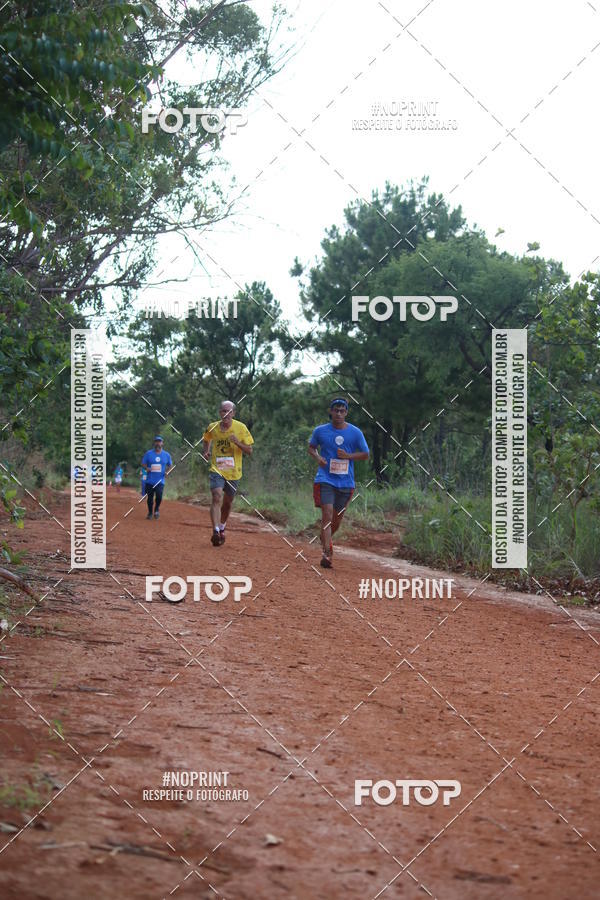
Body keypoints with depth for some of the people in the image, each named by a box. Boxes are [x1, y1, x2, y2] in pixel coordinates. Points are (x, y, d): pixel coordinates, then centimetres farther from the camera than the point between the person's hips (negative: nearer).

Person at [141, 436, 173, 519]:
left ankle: (156, 509, 8)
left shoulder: (166, 455, 6)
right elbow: (143, 463, 8)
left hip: (160, 481, -1)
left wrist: (167, 471, -2)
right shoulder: (148, 453, 3)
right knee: (150, 497, 5)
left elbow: (170, 465, 18)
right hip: (150, 480, 1)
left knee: (159, 496, -19)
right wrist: (146, 468, -14)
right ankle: (150, 513, 26)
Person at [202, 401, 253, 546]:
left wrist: (238, 443, -21)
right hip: (216, 470, -1)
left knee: (227, 503, 14)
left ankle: (222, 528, 38)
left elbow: (249, 451, -4)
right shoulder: (212, 428, 0)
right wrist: (206, 452, 4)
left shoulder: (240, 428, -5)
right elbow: (206, 440, 23)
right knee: (217, 497, -22)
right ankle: (215, 531, -29)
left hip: (233, 472, 1)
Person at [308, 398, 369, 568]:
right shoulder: (320, 431, 1)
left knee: (338, 518, 13)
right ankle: (326, 553, -20)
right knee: (327, 515, -16)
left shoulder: (355, 432, 1)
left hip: (346, 482, 2)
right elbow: (311, 447, 17)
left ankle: (326, 537, 43)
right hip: (325, 479, -2)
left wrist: (348, 456, -10)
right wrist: (318, 457, -5)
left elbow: (365, 454, 8)